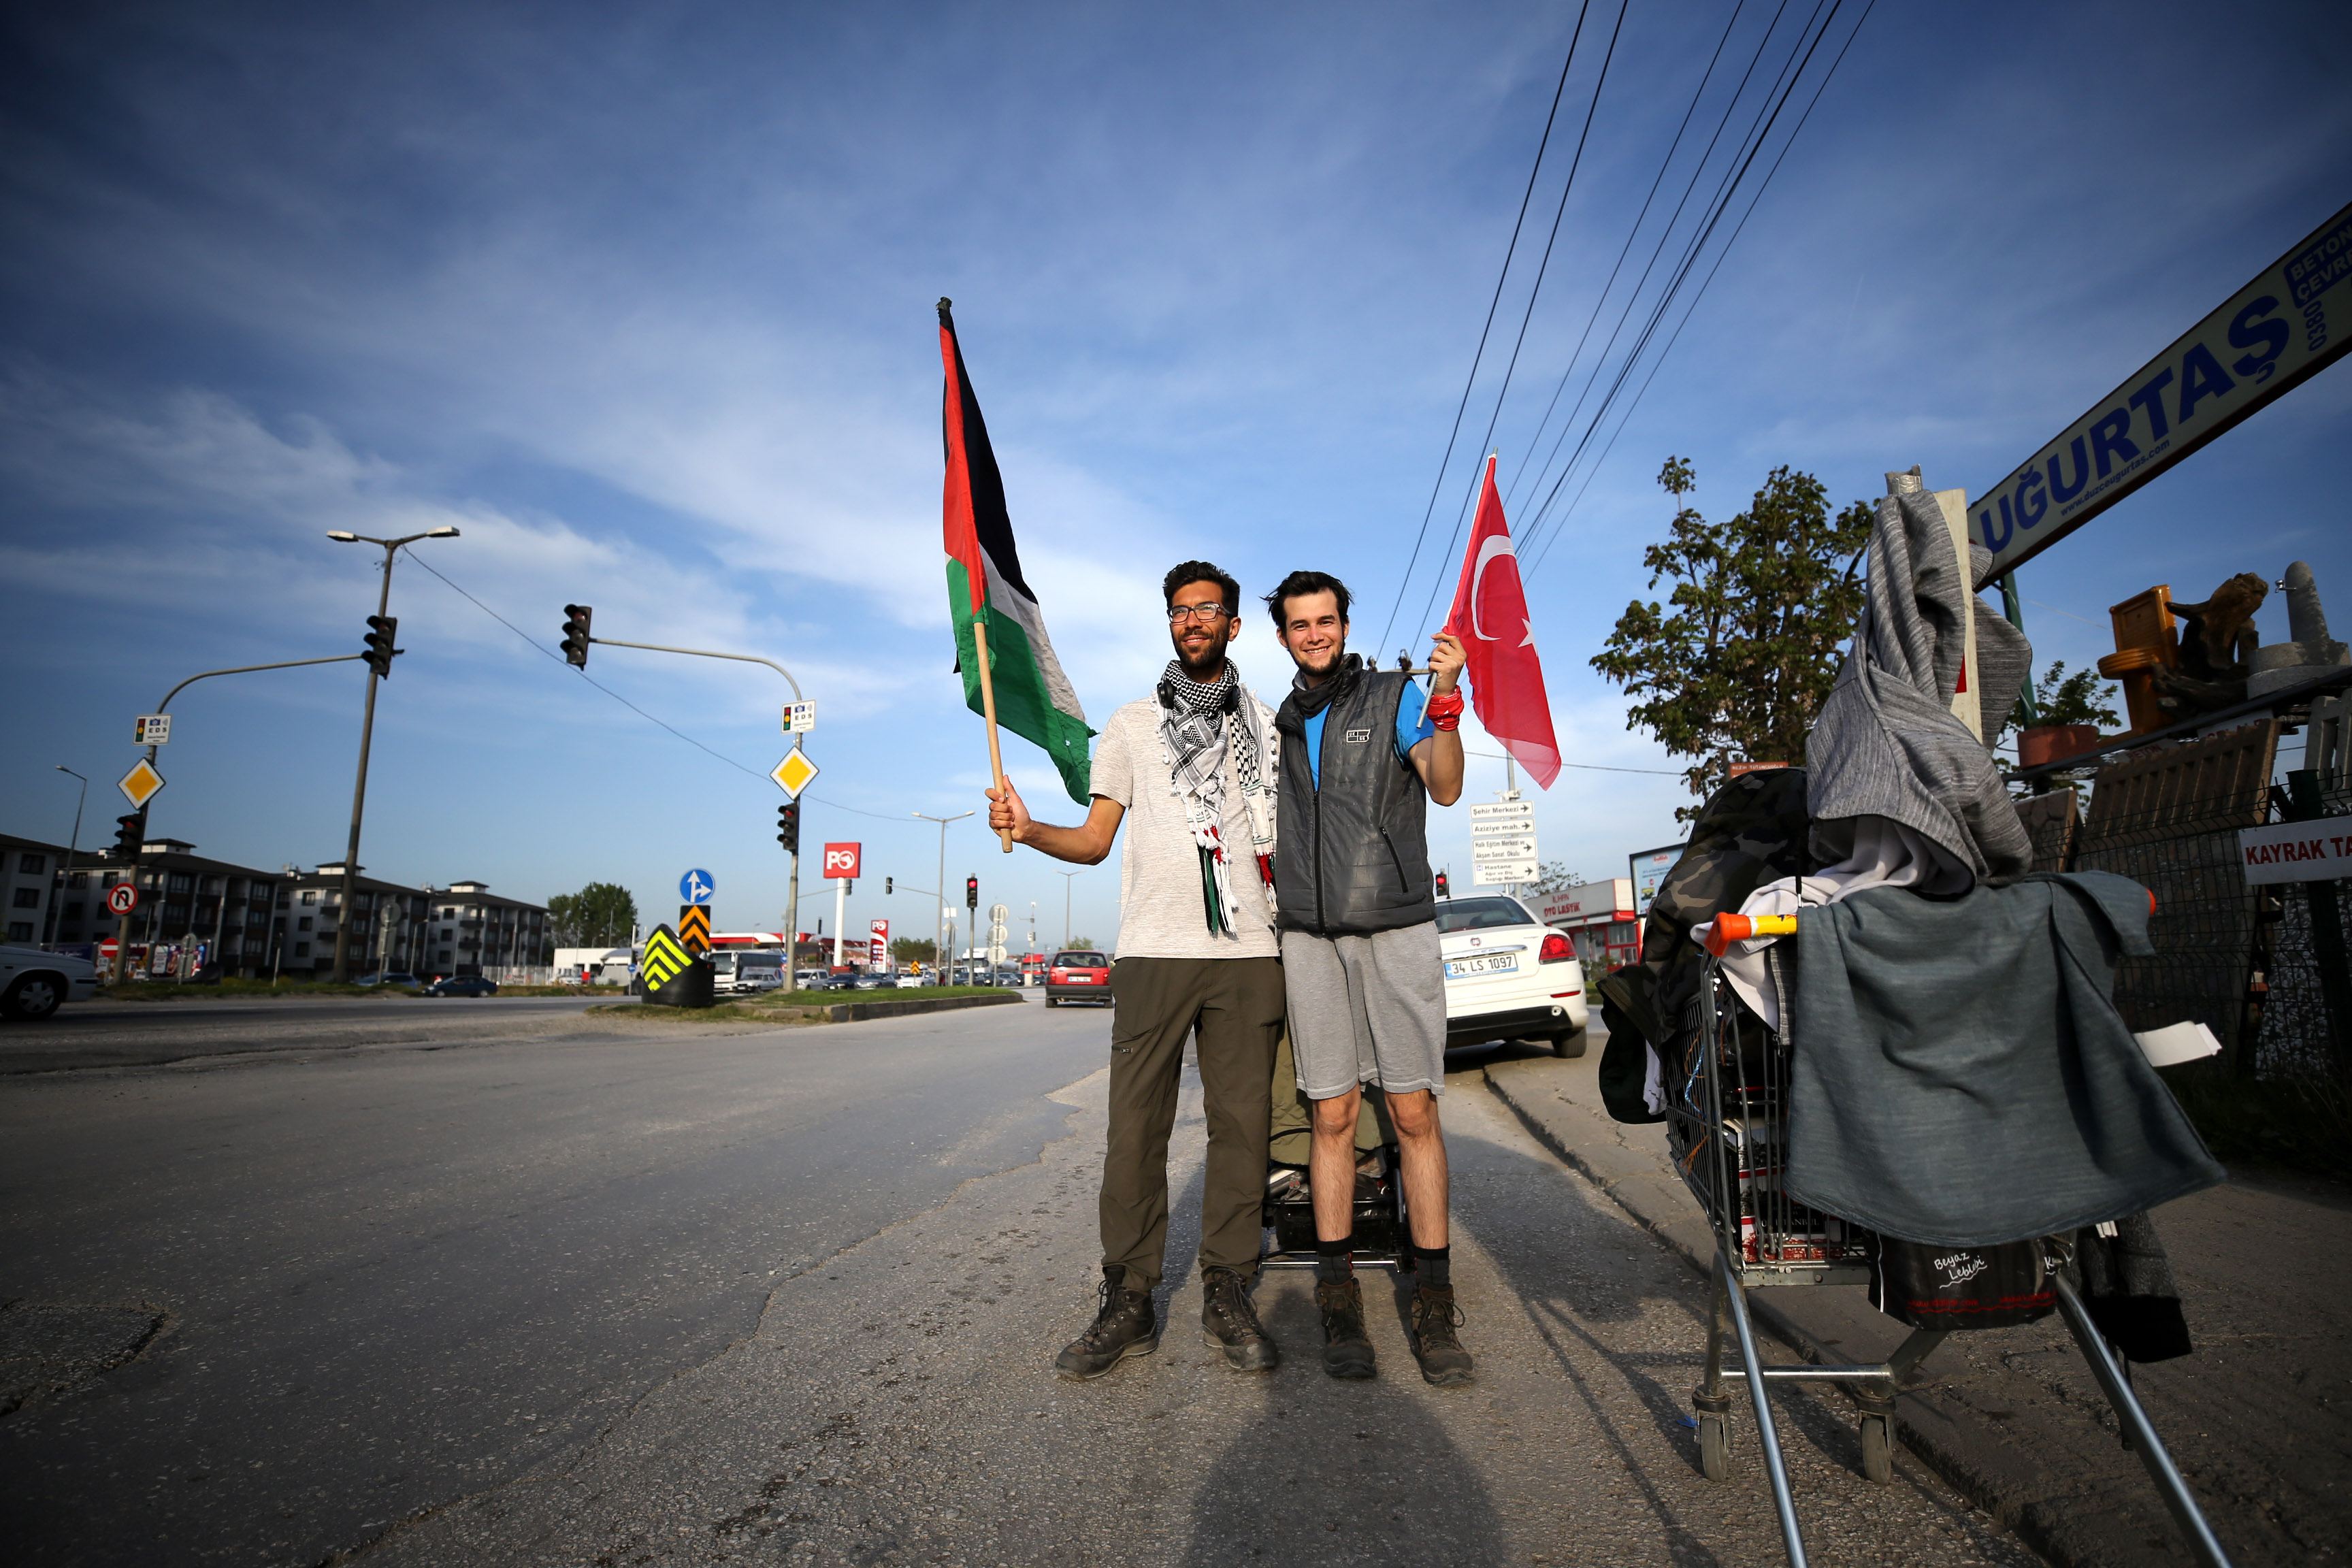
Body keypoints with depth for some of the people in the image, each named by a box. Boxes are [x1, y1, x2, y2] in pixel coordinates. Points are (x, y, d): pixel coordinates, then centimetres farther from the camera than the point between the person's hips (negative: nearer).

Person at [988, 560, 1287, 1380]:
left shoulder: (1268, 726, 16)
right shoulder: (1131, 724, 15)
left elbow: (1292, 836, 20)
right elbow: (1095, 840, 11)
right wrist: (1030, 830, -7)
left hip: (1247, 951, 1)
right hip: (1154, 949, 0)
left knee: (1240, 1123, 3)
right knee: (1135, 1127, -2)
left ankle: (1227, 1295, 15)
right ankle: (1128, 1302, 9)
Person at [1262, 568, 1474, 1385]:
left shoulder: (1395, 696, 5)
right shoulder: (1278, 726, 16)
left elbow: (1445, 786, -11)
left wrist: (1444, 701, -24)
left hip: (1397, 929, -2)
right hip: (1310, 940, 3)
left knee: (1414, 1114, -2)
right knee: (1333, 1117, 4)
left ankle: (1434, 1306, 7)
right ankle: (1339, 1301, 13)